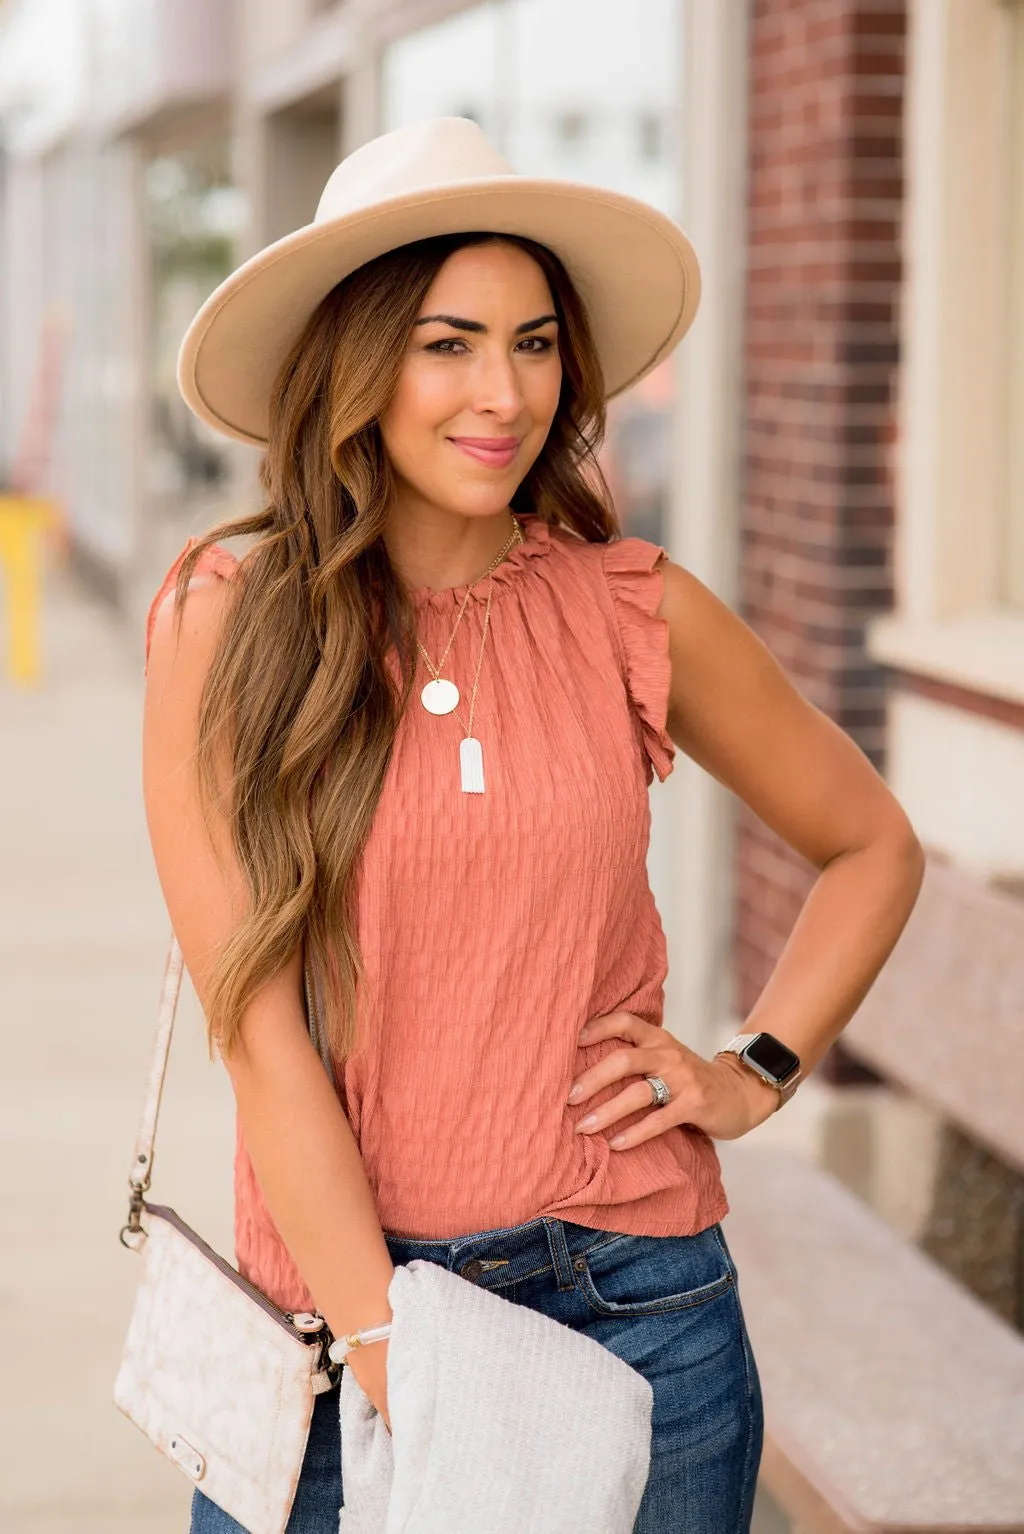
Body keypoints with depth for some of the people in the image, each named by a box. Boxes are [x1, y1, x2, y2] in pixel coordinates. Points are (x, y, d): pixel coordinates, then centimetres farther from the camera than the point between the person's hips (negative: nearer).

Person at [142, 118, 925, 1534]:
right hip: (335, 1299, -1)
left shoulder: (636, 611, 0)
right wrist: (396, 1364, -15)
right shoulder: (228, 627, -6)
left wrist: (754, 1076, 4)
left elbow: (874, 847, 16)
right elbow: (258, 1028, -10)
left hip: (638, 1304, 2)